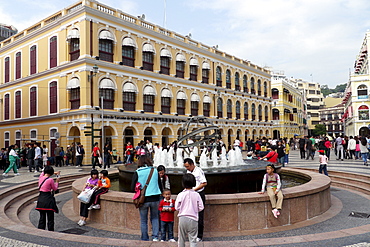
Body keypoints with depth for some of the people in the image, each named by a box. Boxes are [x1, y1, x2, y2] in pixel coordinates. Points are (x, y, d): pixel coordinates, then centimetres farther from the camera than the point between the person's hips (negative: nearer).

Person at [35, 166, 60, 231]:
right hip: (48, 198, -6)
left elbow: (43, 173, 25)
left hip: (41, 199, 6)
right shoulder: (50, 180, -16)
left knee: (42, 217, 17)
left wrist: (54, 173, 27)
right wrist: (57, 181, 11)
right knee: (50, 218, 6)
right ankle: (50, 230, 10)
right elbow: (55, 188, -2)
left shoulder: (40, 177, 1)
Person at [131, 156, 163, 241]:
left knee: (143, 220, 13)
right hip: (155, 199, 2)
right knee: (155, 217, 18)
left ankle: (145, 239, 19)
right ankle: (155, 236, 10)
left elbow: (133, 188, -4)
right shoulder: (155, 171, 1)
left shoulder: (137, 172, -4)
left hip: (143, 199, -1)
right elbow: (160, 186, 6)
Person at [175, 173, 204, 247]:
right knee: (193, 239, 5)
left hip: (182, 218, 1)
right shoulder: (196, 195, -7)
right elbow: (201, 207, -4)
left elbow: (177, 207, -4)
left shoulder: (180, 195, -8)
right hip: (193, 219, 0)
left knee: (181, 238, 15)